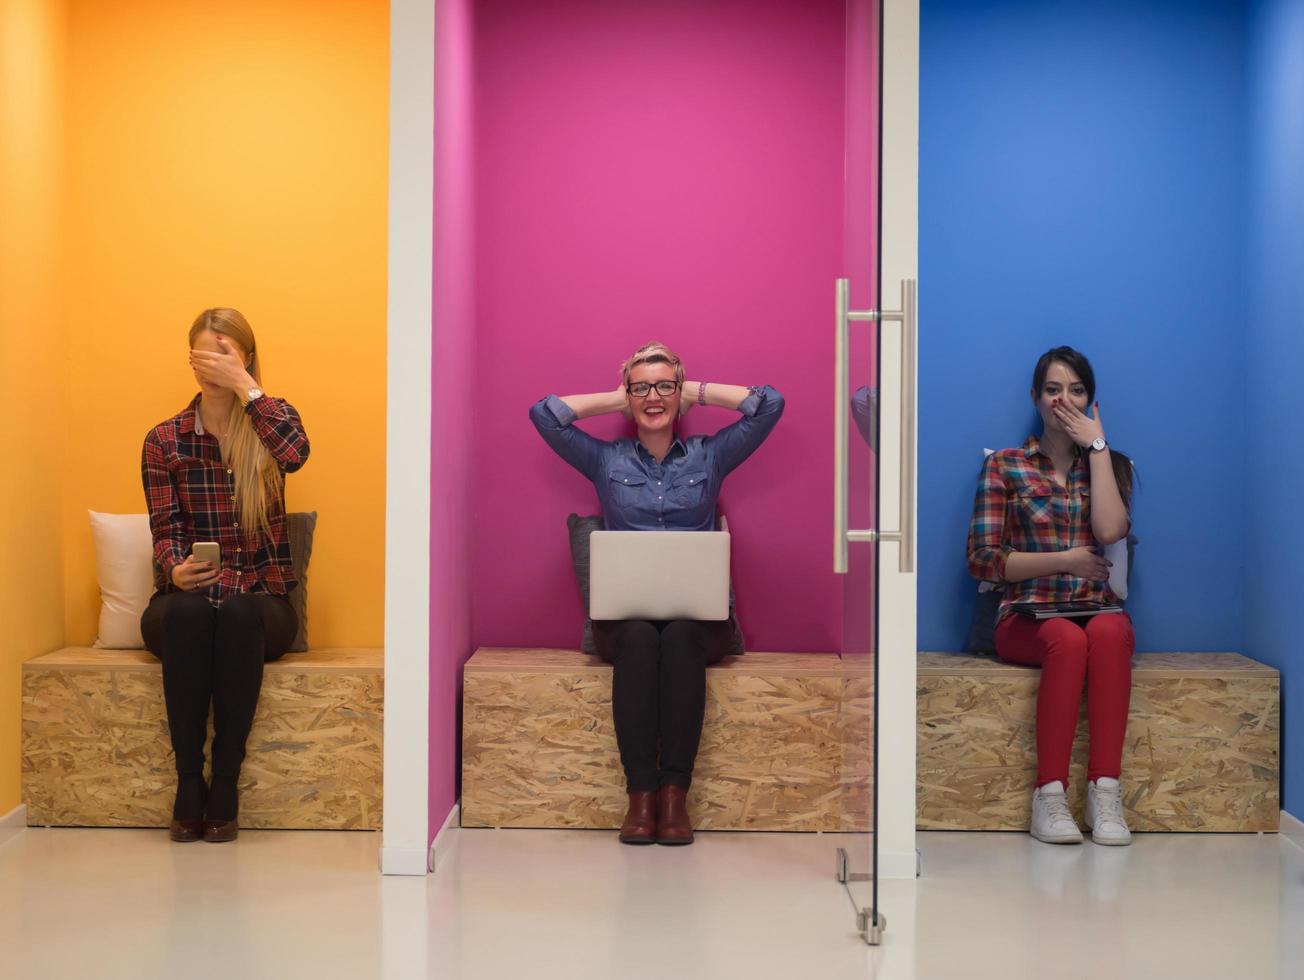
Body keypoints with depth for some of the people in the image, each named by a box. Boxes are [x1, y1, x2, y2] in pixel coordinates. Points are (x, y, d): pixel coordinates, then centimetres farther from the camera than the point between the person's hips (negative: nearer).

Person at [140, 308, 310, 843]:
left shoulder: (271, 417, 6)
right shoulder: (164, 440, 6)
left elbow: (294, 455, -19)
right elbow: (166, 529, -2)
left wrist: (245, 386, -17)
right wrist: (176, 570, -23)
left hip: (260, 602, -1)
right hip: (183, 603, 1)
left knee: (236, 611, -36)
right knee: (189, 609, -35)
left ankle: (226, 780, -29)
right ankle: (188, 779, -29)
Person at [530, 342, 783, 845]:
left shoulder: (708, 456, 15)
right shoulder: (606, 460, 16)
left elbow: (770, 403, 8)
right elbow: (544, 413, 7)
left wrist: (698, 391, 14)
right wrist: (616, 399, 15)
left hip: (697, 614, 0)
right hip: (624, 612, 0)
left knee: (680, 636, -35)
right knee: (638, 637, -35)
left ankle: (674, 794, -34)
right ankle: (640, 794, -34)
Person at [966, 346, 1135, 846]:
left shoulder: (1112, 464, 16)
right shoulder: (1005, 466, 10)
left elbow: (1110, 531, -7)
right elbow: (982, 559, 1)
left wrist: (1096, 446, -2)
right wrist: (1066, 561, -7)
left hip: (1099, 611, 2)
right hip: (1028, 616, -1)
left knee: (1107, 632, -35)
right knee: (1067, 639, -36)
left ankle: (1105, 791, -38)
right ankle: (1049, 795, -35)